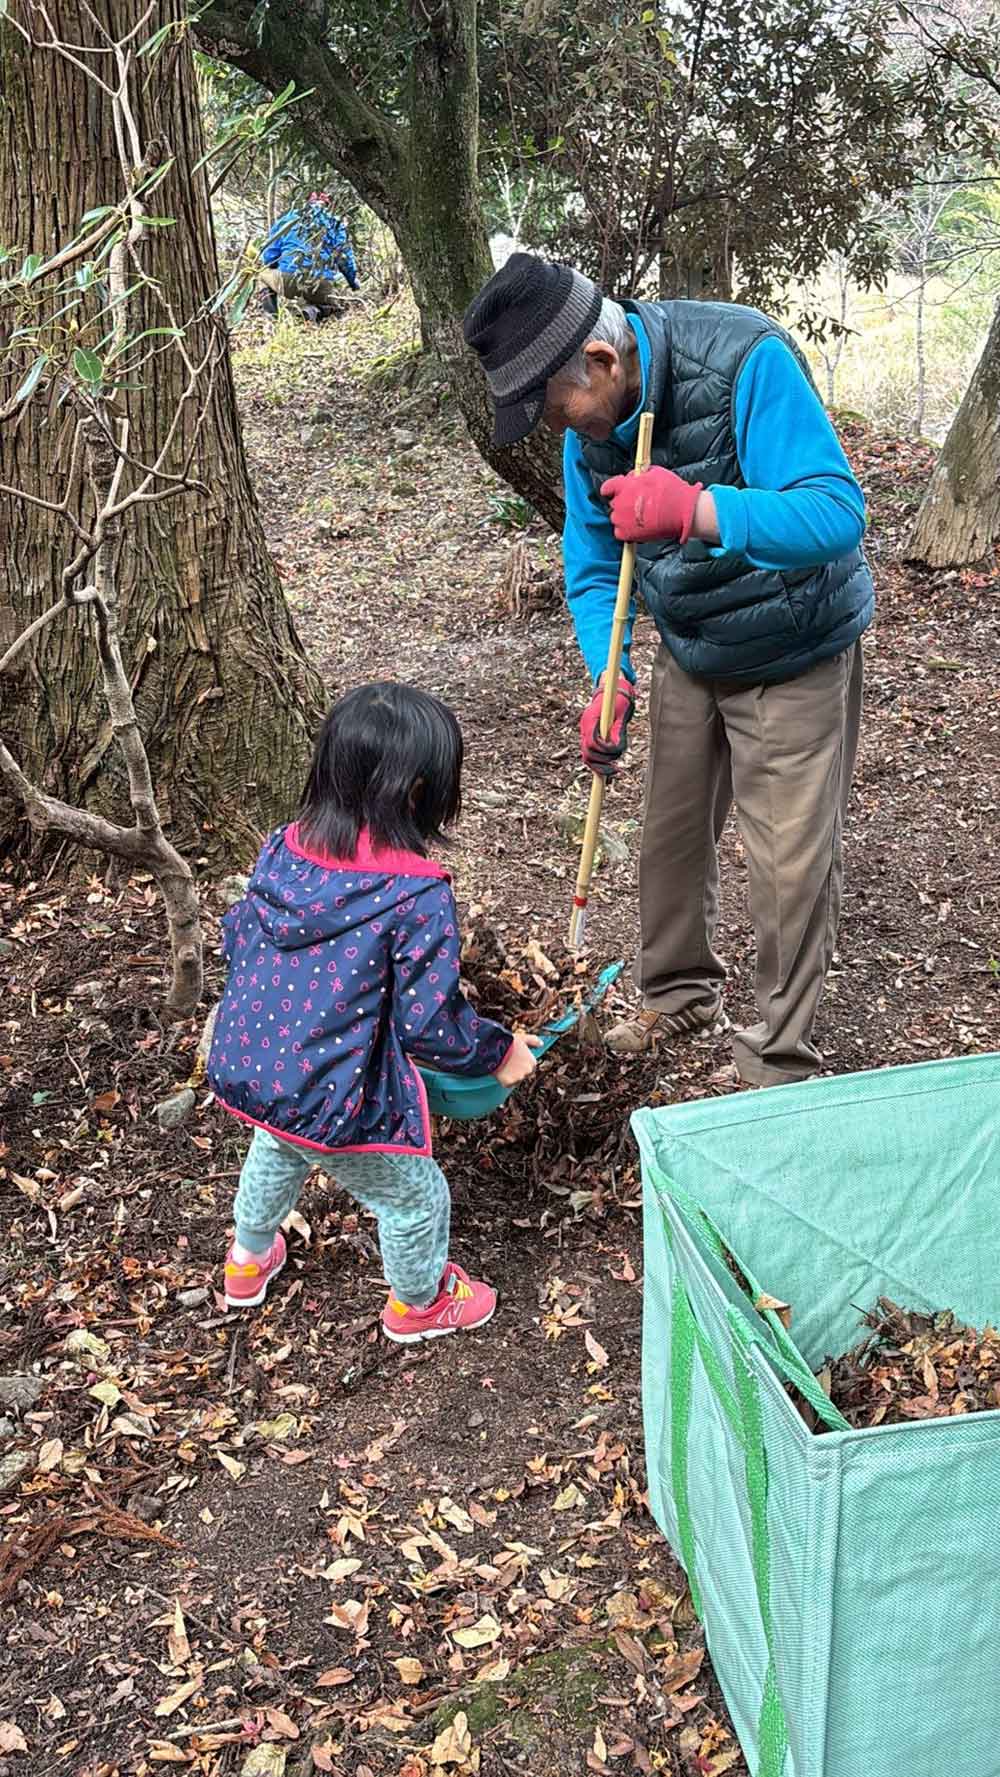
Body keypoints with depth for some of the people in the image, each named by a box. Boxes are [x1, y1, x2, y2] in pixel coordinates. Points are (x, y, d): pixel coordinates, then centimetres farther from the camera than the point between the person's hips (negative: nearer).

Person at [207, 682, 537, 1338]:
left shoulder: (280, 851, -5)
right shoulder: (417, 895, -23)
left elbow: (236, 939, 9)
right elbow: (429, 1022, -20)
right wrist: (500, 1051, -1)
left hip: (242, 1068, 7)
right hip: (336, 1102, -7)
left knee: (276, 1156, 39)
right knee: (416, 1196, 22)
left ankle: (249, 1262, 63)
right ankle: (418, 1302, 48)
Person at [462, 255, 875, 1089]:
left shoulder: (748, 362, -31)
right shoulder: (591, 420, -9)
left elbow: (838, 512, -39)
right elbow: (593, 563, 0)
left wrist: (698, 511, -53)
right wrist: (609, 682, -16)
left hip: (797, 656, -6)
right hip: (691, 653, 6)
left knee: (791, 863, -3)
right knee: (672, 835, 15)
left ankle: (782, 1059, 15)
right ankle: (682, 997, 38)